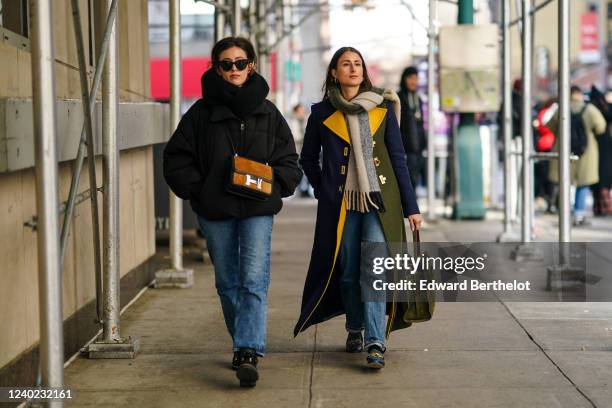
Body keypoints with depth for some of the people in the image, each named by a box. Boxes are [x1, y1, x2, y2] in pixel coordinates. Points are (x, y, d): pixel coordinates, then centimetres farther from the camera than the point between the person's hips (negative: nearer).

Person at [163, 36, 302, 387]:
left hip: (258, 210, -1)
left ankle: (249, 353, -20)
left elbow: (288, 160, 9)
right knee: (228, 283, 11)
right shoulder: (202, 112, 2)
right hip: (215, 211, 1)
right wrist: (197, 189, -8)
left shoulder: (267, 112, 5)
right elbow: (177, 158, 4)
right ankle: (244, 345, 27)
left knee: (254, 280, -13)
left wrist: (273, 184, -8)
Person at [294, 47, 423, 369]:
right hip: (341, 205, 1)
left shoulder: (383, 108, 5)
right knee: (348, 272, 7)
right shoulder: (322, 113, 4)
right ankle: (354, 329, 28)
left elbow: (398, 158, 6)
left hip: (379, 202, -1)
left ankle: (375, 343, -16)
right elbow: (308, 158, 17)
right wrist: (323, 192, 10)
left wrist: (411, 206, 4)